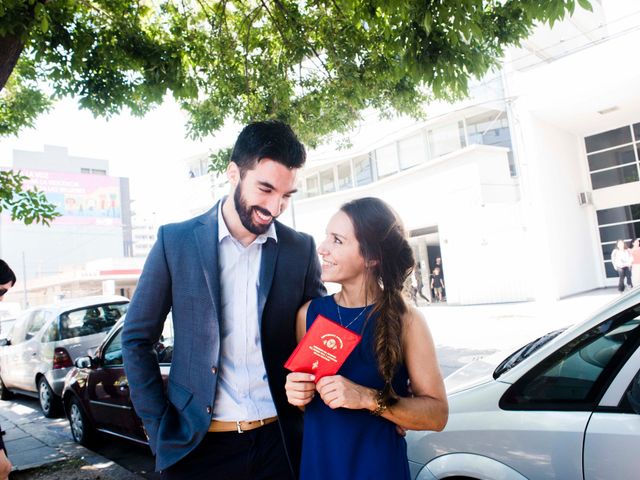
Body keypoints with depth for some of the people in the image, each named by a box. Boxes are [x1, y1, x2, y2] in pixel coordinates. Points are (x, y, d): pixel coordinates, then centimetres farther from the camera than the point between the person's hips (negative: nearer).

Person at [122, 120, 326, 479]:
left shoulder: (302, 249, -3)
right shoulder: (175, 240, -6)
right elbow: (137, 339, 0)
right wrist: (160, 428, -3)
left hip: (280, 440, 1)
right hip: (197, 443, -1)